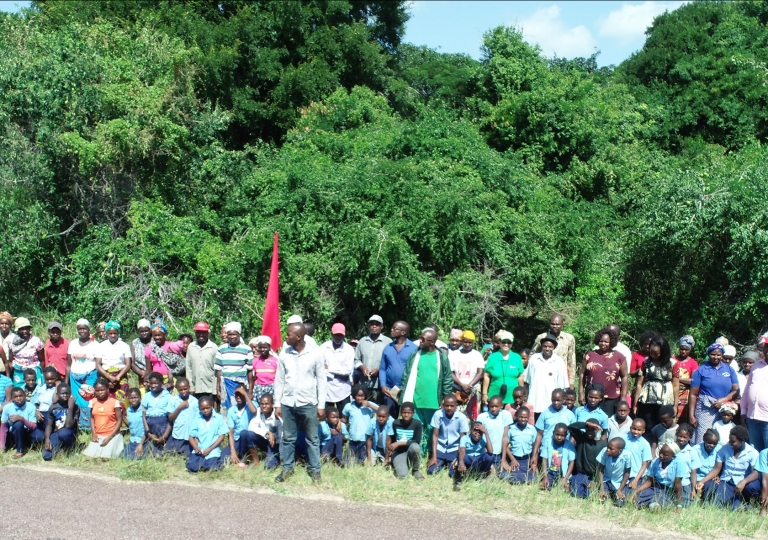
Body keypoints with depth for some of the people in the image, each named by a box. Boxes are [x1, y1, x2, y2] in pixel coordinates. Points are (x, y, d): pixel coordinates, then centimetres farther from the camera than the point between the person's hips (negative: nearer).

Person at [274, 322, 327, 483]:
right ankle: (287, 468, 23)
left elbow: (321, 380, -2)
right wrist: (277, 404, 4)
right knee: (288, 438, 11)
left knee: (312, 439, 7)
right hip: (288, 403, 3)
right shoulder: (284, 354, 0)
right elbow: (279, 380, 6)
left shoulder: (314, 354, -8)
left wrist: (321, 405, -4)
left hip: (308, 403, -3)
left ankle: (315, 469, 17)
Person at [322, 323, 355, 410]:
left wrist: (329, 367, -9)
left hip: (343, 391, -1)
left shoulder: (349, 349, -3)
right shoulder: (323, 347, -1)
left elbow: (348, 370, -10)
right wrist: (339, 375, -14)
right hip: (327, 390, 1)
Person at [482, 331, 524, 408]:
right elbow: (487, 376, 2)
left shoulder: (517, 358, 4)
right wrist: (484, 394, -1)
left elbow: (520, 377, 9)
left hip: (512, 399, 1)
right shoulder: (493, 357, 1)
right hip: (495, 399, -1)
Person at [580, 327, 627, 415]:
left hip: (611, 399, -1)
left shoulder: (619, 357, 5)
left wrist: (623, 397, -1)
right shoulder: (589, 356, 9)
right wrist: (581, 393, 4)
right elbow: (583, 375, 11)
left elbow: (624, 377, 5)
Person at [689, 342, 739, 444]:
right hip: (705, 409, -2)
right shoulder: (701, 370, 4)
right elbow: (693, 394, 2)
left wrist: (723, 400, -10)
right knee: (702, 441, -11)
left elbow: (736, 390, 7)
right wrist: (691, 415, -4)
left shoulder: (729, 370, 11)